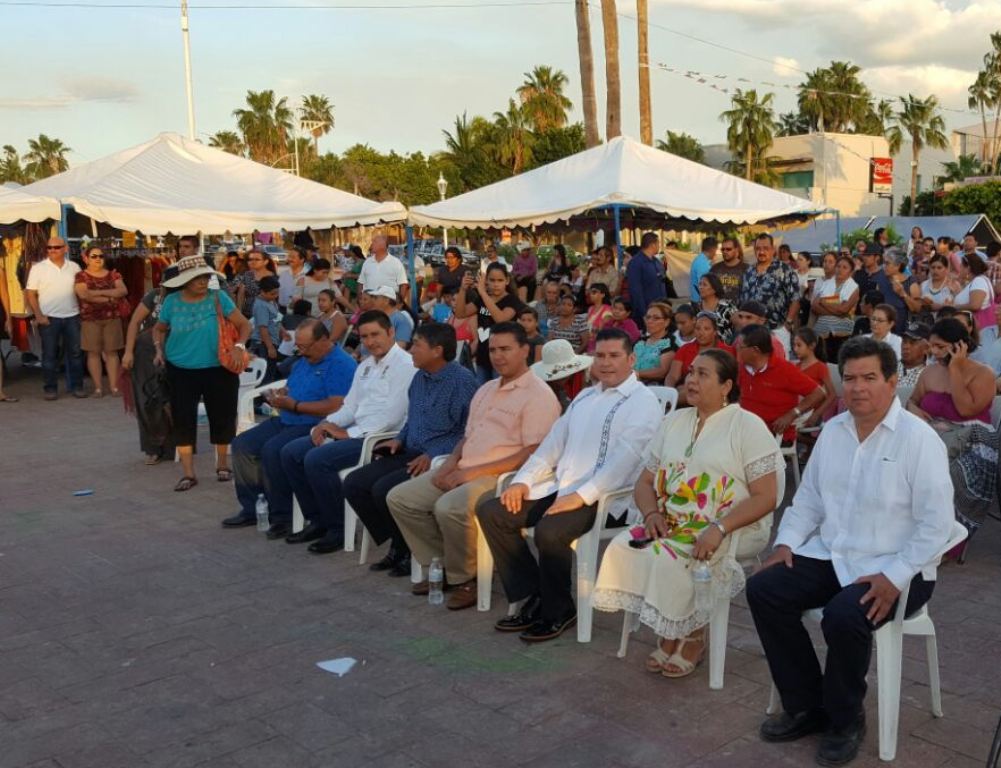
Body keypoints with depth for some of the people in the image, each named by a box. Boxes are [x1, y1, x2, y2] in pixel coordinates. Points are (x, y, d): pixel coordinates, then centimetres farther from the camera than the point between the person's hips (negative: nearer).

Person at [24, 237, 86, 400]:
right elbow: (30, 294, -3)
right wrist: (38, 315, -10)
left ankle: (76, 386, 14)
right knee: (49, 354, 2)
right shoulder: (38, 268, -1)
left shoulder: (74, 267, 7)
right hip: (49, 318, -2)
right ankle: (50, 388, 9)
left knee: (74, 353, 6)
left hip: (72, 316, 2)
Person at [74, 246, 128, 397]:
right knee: (93, 352, -1)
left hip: (112, 318, 2)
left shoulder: (113, 274, 10)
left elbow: (123, 291, -6)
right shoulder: (81, 276, 2)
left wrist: (99, 292, -14)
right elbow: (84, 295, -16)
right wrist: (109, 298, -14)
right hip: (90, 319, -2)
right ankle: (98, 387, 4)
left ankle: (114, 386, 4)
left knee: (112, 352, 2)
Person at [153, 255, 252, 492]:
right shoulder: (172, 301, -1)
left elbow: (244, 324, -5)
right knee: (183, 419, -1)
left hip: (218, 369, -1)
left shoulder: (218, 298, -7)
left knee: (221, 417, 7)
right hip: (181, 370, 1)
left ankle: (222, 465, 28)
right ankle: (188, 474, 7)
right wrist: (159, 349, 0)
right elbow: (159, 328, 17)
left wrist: (239, 346, -22)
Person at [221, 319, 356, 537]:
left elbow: (336, 407, -25)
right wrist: (279, 394, 2)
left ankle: (281, 517, -14)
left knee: (273, 450, -30)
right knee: (242, 445, 1)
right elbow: (290, 387, 28)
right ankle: (251, 508, 8)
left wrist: (294, 405, -18)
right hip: (286, 421, 10)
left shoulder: (341, 364, -14)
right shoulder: (304, 360, 17)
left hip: (314, 427, -10)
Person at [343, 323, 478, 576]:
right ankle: (397, 545, 7)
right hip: (411, 453, 9)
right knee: (354, 484, -3)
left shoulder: (462, 381, -14)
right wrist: (400, 439, 8)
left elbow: (469, 432, -20)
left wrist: (433, 456, -24)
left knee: (384, 490, -25)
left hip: (440, 460, -9)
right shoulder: (419, 377, 13)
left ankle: (411, 551, -2)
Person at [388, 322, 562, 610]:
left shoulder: (538, 395, -8)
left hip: (500, 477, -9)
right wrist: (450, 464, 2)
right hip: (463, 472, 9)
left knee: (450, 507, -34)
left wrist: (475, 471, -19)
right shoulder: (486, 390, 20)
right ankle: (440, 565, 8)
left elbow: (534, 454, -17)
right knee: (399, 498, -1)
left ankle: (464, 578, -10)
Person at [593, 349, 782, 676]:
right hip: (671, 524, 6)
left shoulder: (748, 426, -1)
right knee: (622, 548, -22)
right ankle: (668, 634, -3)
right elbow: (645, 481, 17)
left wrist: (720, 528, -21)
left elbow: (765, 497, -8)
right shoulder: (674, 421, 16)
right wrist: (651, 514, -5)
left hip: (733, 528, -5)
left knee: (666, 559, -31)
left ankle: (691, 637, -3)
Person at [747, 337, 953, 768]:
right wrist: (786, 541, 1)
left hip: (893, 569, -6)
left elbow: (936, 524, -15)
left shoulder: (918, 439, -12)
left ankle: (845, 719, -2)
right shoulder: (832, 431, 7)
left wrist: (894, 578, -22)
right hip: (831, 556, 7)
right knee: (763, 590, -11)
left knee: (844, 616, -32)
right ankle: (806, 706, 3)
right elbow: (808, 498, 15)